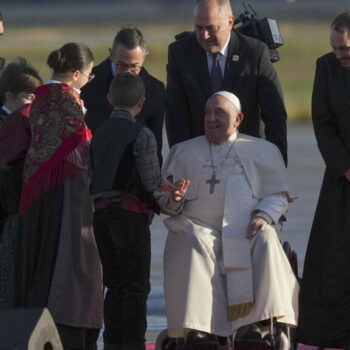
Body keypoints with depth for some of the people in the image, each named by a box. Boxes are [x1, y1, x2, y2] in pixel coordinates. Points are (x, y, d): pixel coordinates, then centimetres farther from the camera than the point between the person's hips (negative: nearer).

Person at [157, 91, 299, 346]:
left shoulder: (263, 151, 18)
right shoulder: (184, 152, 22)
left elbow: (279, 196, 11)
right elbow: (164, 201, 17)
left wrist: (264, 216, -11)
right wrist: (174, 199, -7)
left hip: (247, 230, 0)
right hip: (198, 227, 0)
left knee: (266, 242, -34)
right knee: (192, 247, -34)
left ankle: (263, 322, -38)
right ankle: (198, 330, -41)